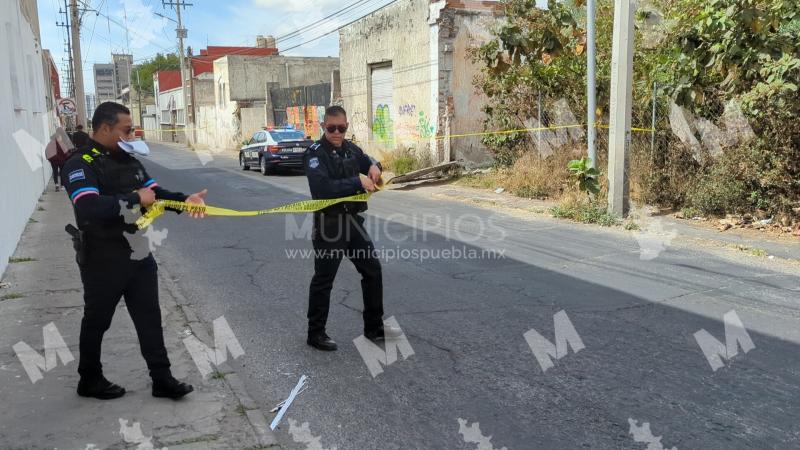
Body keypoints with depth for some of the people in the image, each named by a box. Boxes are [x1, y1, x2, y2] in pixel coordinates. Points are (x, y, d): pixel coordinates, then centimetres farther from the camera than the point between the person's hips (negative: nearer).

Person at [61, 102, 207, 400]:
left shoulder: (128, 160, 8)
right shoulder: (80, 165, -17)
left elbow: (155, 192, 7)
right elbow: (89, 208, -33)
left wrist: (184, 200, -12)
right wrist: (135, 199, -27)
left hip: (138, 253, 7)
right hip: (102, 259, -7)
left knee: (149, 317, 10)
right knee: (97, 320, 12)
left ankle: (162, 379, 19)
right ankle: (90, 380, 32)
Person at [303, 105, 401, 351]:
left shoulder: (351, 149, 8)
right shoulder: (315, 153, -14)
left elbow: (367, 161, 24)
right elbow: (323, 188, -27)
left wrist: (373, 166, -1)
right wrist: (357, 182, -28)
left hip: (353, 220, 8)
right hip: (329, 224, -8)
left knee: (372, 270, 13)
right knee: (323, 279, 3)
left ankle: (374, 327, 27)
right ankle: (315, 333, 18)